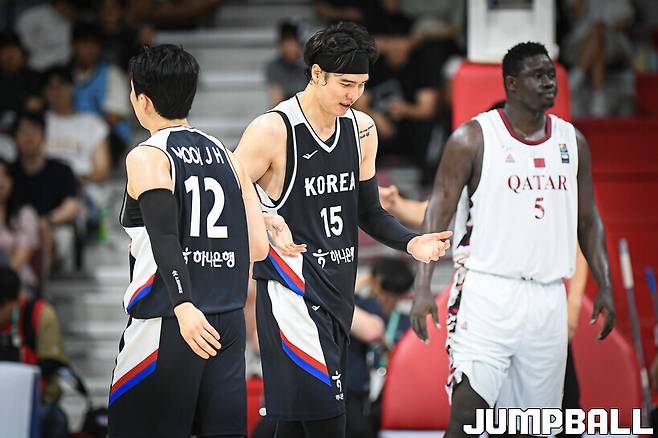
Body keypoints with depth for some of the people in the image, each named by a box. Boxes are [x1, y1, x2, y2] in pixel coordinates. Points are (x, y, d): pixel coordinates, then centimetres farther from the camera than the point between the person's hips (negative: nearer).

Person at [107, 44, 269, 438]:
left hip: (168, 323, -6)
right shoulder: (227, 157, 12)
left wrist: (183, 306, -30)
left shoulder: (147, 158, -5)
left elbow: (165, 236, -20)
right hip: (228, 323, 6)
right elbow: (258, 247, 10)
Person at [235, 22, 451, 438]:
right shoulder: (273, 130, -13)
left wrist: (411, 242, 1)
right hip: (293, 290, -7)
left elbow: (369, 211, 18)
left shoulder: (361, 129, 10)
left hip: (337, 291, 7)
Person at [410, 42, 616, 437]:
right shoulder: (474, 138, -4)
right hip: (488, 290, -5)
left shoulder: (572, 141, 11)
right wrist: (423, 289, -15)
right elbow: (438, 213, -6)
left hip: (548, 297, 5)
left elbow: (588, 220, 17)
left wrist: (605, 287, 9)